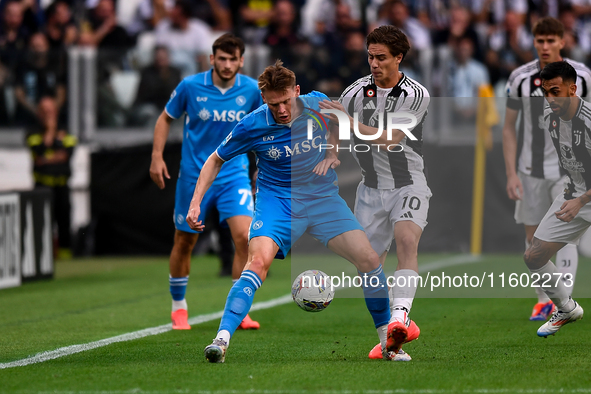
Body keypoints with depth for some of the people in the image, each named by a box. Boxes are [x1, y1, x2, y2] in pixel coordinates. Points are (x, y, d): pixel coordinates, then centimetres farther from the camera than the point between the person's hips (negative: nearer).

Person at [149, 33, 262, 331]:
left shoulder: (251, 90, -6)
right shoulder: (190, 86, -9)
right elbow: (165, 119, 5)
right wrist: (157, 157, -3)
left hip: (234, 175, 0)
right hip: (194, 176, 0)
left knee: (245, 237, -18)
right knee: (184, 242, 10)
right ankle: (178, 307, 32)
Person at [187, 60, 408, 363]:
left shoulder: (319, 105, -9)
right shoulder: (252, 126, -14)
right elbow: (216, 160, 1)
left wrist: (333, 153, -3)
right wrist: (196, 202, -7)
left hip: (323, 198, 2)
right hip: (276, 200, -2)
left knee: (369, 260, -9)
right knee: (259, 261, -29)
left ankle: (388, 342, 7)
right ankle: (222, 339, -32)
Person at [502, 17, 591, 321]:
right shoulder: (521, 78, -4)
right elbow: (508, 128, 1)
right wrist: (511, 174, -6)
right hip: (531, 169, 2)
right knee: (533, 235, 6)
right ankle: (543, 301, 21)